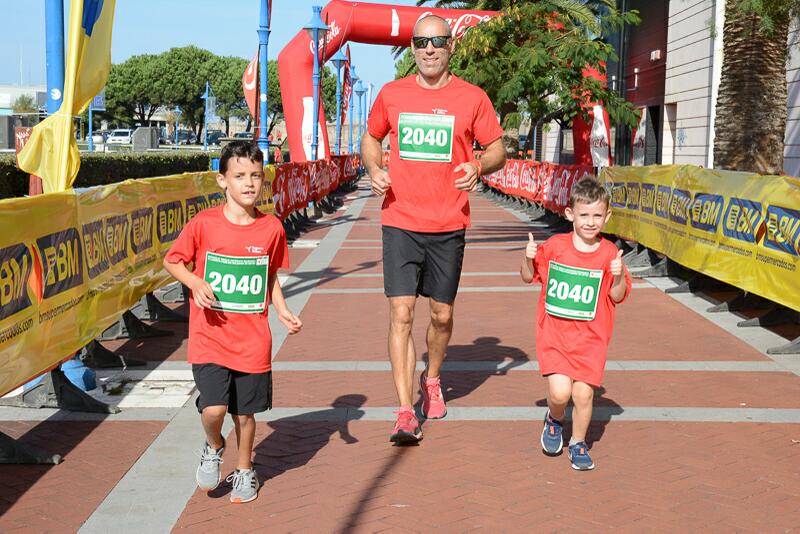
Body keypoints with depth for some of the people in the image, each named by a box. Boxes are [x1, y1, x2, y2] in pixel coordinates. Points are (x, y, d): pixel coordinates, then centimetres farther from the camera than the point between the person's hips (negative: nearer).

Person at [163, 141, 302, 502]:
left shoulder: (271, 228, -1)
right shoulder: (203, 224, -8)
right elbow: (172, 261, 4)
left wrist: (282, 311, -2)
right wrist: (195, 284, -14)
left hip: (252, 340, 2)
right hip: (210, 336, -2)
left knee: (245, 413, 11)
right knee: (213, 408, -14)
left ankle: (244, 470, 38)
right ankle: (213, 447, 21)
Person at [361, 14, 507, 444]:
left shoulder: (472, 98, 0)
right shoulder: (391, 94, 4)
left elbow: (498, 151, 7)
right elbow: (371, 138, 19)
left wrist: (477, 167, -15)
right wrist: (374, 169, -1)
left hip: (448, 226, 0)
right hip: (400, 222, 0)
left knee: (442, 315, 12)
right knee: (401, 313, -9)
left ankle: (432, 379, 40)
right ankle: (405, 412, -6)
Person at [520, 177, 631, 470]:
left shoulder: (609, 253, -2)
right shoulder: (554, 246, -1)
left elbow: (618, 296, 0)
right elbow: (529, 277, 11)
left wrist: (618, 275, -19)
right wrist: (528, 258, -9)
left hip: (590, 338, 0)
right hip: (553, 333, 0)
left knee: (584, 393, -6)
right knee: (560, 392, -14)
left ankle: (578, 443, 21)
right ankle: (554, 421, 22)